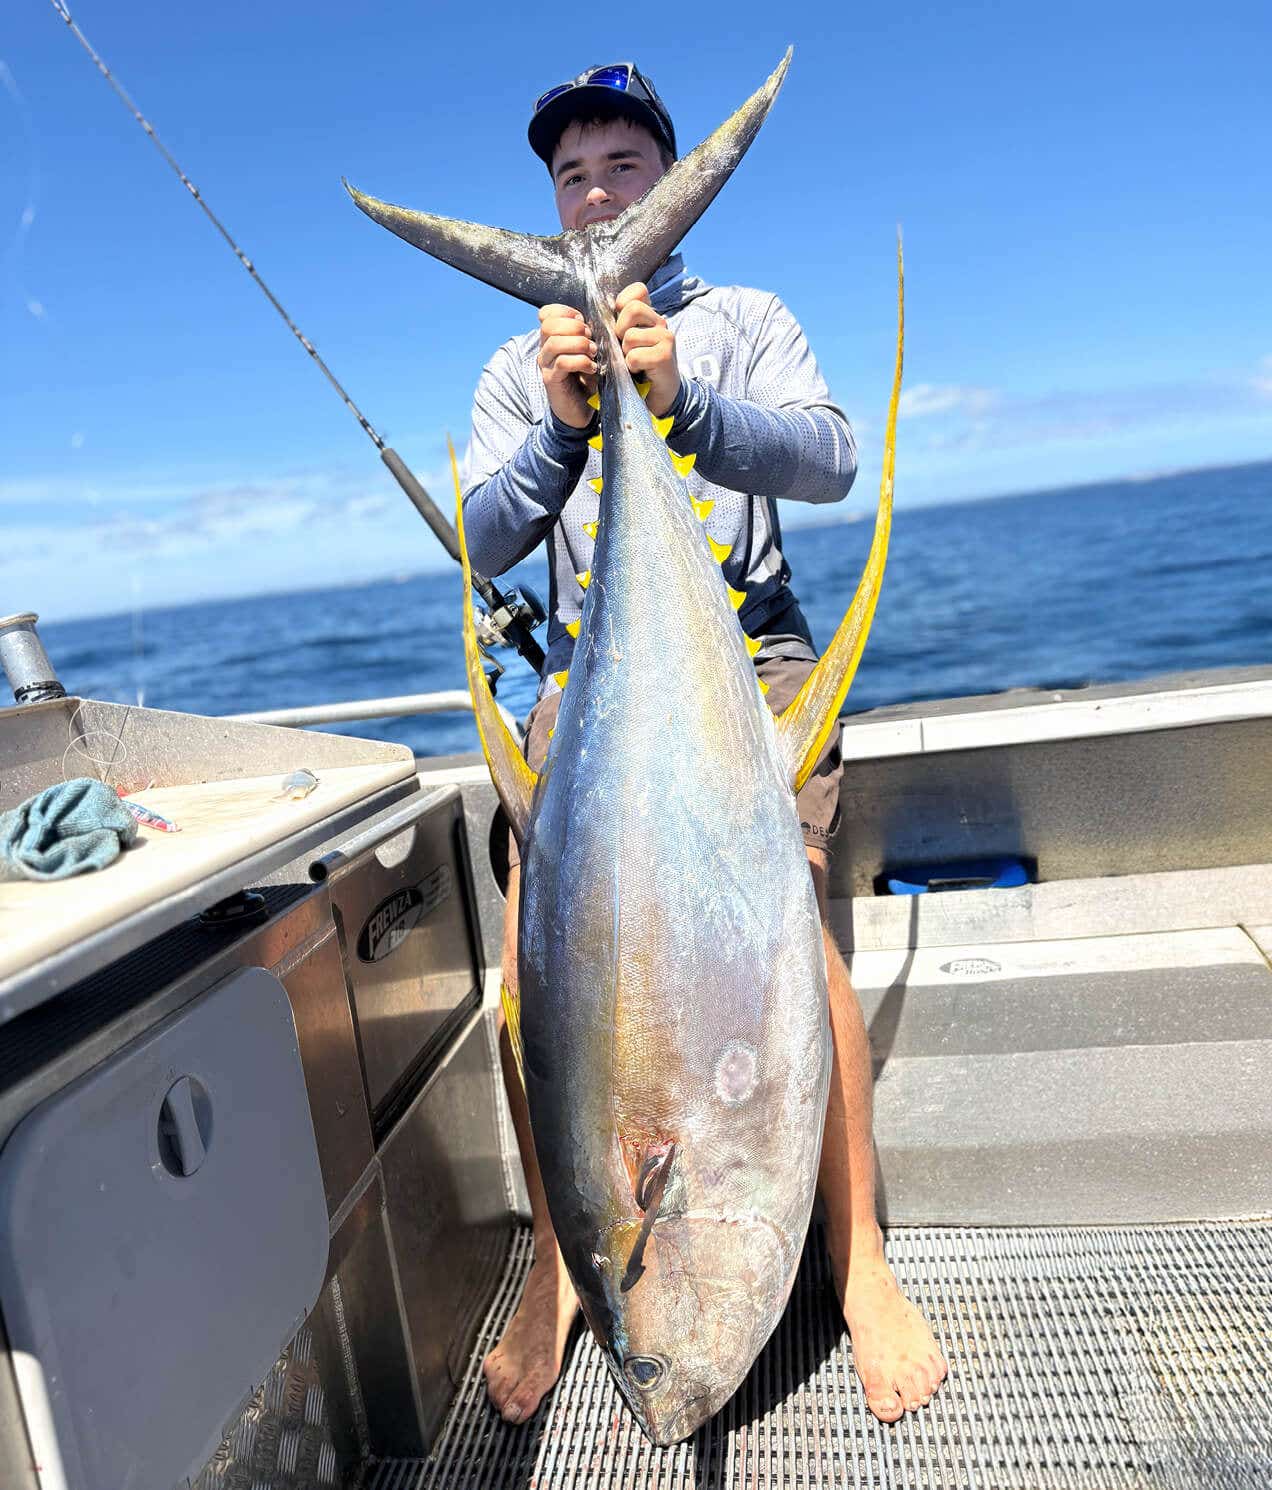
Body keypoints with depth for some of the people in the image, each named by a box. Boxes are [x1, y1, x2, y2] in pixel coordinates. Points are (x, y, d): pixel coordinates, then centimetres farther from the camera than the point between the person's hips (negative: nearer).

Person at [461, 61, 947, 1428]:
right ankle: (557, 1265, 4)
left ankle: (858, 1261, -3)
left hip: (745, 655, -1)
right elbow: (482, 542, 0)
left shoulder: (744, 323, 13)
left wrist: (681, 400, -26)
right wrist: (561, 429, -19)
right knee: (534, 948, -16)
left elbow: (828, 458, -8)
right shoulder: (519, 369, 16)